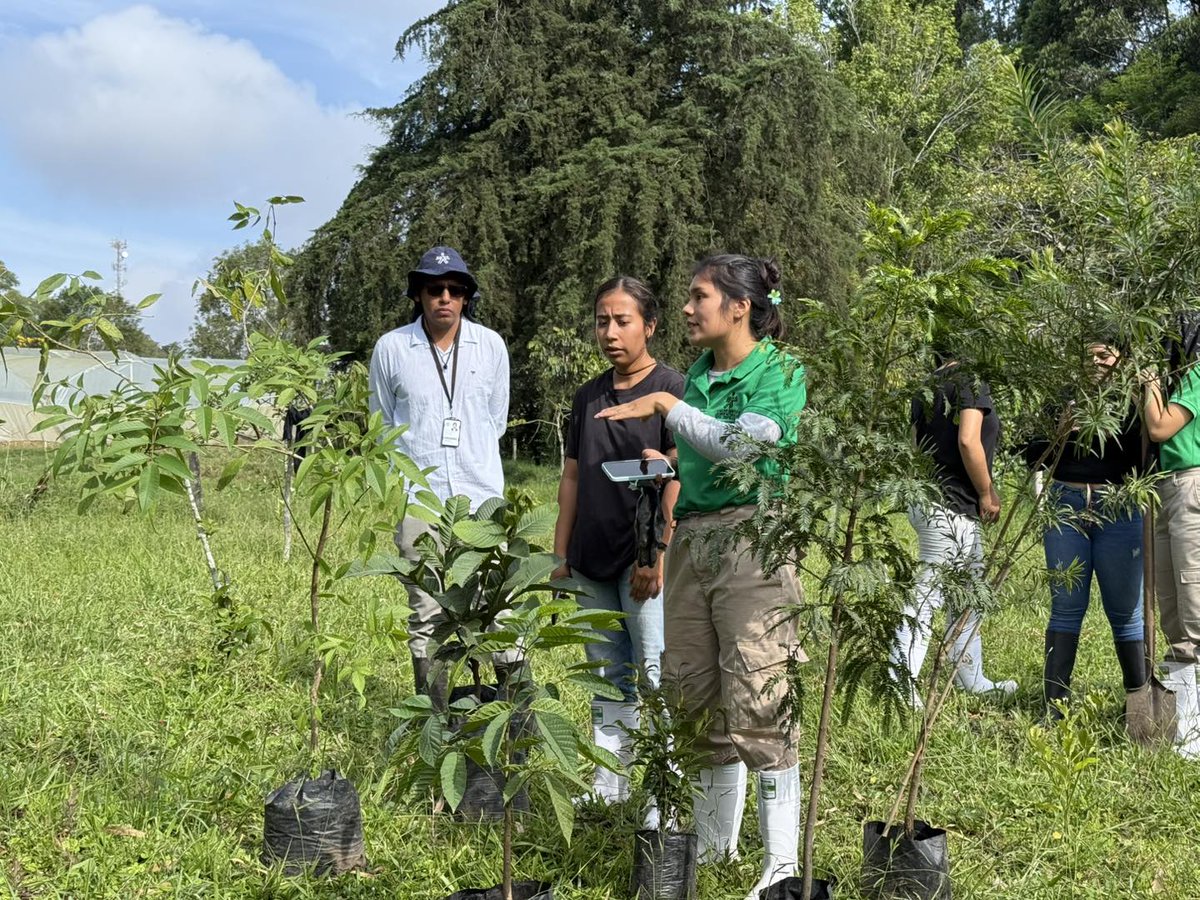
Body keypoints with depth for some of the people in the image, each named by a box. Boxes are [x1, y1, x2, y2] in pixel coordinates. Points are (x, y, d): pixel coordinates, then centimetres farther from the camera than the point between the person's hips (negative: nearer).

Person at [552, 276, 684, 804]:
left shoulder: (671, 389, -5)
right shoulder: (588, 396, 16)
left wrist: (656, 554, -18)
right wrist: (560, 552, 13)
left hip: (642, 558, -7)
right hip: (592, 560, 7)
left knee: (656, 674, -7)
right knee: (608, 679, 12)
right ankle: (607, 791, 21)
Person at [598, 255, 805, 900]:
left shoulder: (780, 372, -4)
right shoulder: (698, 374, 16)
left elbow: (742, 445, -18)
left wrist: (664, 406, -12)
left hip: (749, 539, -7)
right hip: (689, 539, 8)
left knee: (756, 705, -9)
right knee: (696, 698, 11)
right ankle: (714, 842, 26)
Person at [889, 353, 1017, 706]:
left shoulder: (929, 384, 13)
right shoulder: (972, 382, -11)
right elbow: (968, 441, -22)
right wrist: (987, 493, -10)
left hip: (927, 498, 10)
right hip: (951, 507, -10)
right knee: (927, 597, -8)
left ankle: (973, 681, 29)